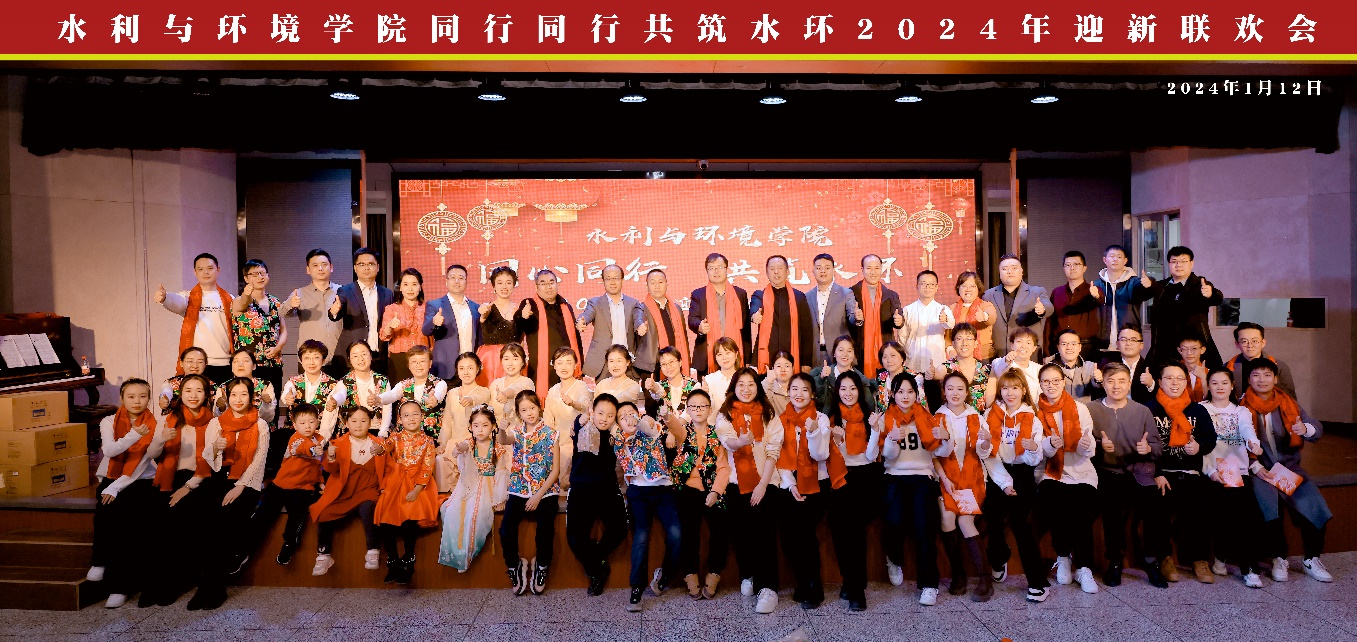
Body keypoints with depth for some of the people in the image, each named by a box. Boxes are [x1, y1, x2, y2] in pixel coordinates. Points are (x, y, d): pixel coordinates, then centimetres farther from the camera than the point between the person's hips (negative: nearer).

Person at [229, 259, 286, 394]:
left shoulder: (275, 302, 12)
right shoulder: (239, 302, -2)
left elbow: (283, 330, 13)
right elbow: (243, 303, -27)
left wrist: (277, 348, -6)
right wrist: (246, 295, -50)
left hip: (274, 364, 4)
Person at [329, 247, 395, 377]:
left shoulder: (388, 294, 12)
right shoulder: (345, 291, 3)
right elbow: (337, 316, -12)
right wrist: (334, 311, -34)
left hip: (379, 359, 2)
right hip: (352, 356, -2)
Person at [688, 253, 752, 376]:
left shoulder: (740, 294, 13)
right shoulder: (698, 294, 10)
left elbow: (745, 326, 12)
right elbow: (692, 319, 1)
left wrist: (747, 359, 8)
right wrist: (699, 327, -24)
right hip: (707, 357, -1)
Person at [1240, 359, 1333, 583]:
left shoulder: (1288, 404, 10)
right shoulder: (1243, 408, 0)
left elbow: (1318, 429, 3)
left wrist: (1305, 429, -21)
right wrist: (1257, 468, -18)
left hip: (1290, 466, 3)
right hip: (1260, 470, -3)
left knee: (1313, 505, -19)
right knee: (1269, 505, -27)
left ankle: (1311, 559, 0)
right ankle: (1279, 559, -8)